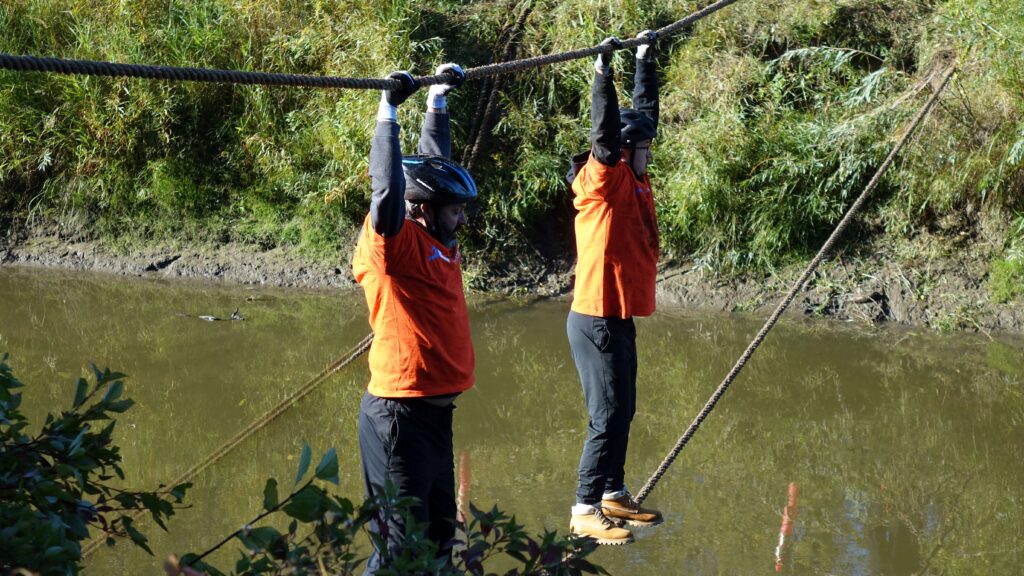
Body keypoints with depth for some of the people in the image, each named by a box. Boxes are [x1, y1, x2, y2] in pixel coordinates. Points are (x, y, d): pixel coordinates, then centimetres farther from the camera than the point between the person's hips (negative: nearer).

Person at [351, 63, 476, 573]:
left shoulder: (438, 240, 11)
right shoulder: (396, 242, -10)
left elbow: (435, 159, 21)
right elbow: (389, 189, -27)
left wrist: (439, 100, 26)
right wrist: (388, 111, -25)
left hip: (435, 411, 9)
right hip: (401, 412, -9)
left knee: (439, 531, 14)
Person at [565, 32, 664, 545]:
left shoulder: (635, 180, 9)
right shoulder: (604, 180, -12)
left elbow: (644, 112, 16)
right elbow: (607, 132, -28)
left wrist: (645, 59, 20)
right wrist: (603, 70, -32)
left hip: (620, 317, 9)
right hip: (597, 319, -9)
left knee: (622, 412, 15)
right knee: (608, 415, -7)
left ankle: (614, 494, 26)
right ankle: (585, 510, -2)